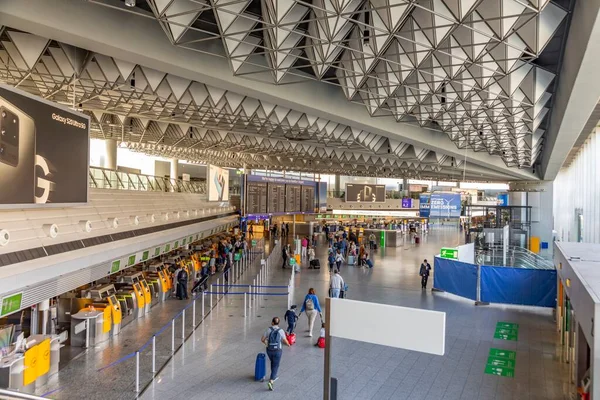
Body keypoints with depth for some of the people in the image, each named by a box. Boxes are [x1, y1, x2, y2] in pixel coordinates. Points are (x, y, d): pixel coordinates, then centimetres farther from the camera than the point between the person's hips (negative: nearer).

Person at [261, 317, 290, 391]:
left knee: (273, 363, 29)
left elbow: (262, 339, -5)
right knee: (275, 366, 7)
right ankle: (271, 381, -9)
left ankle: (274, 376, 44)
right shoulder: (281, 331, -13)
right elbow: (285, 341, -5)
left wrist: (265, 342, 18)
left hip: (269, 350, 2)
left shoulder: (268, 329, -11)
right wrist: (288, 344, 18)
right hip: (278, 351, -2)